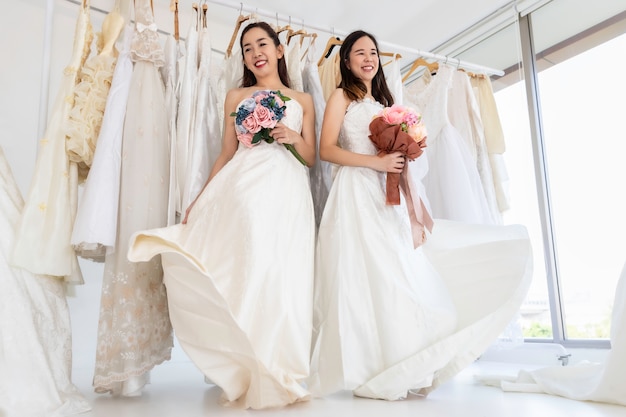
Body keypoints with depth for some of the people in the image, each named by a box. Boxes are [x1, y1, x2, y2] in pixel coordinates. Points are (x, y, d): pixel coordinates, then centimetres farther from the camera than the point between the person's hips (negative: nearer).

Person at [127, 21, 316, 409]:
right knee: (241, 273, -9)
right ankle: (248, 376, 2)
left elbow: (311, 157, 15)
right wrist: (200, 200, 4)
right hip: (242, 187, 0)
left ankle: (276, 377, 6)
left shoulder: (302, 99, 18)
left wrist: (294, 138, -6)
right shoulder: (236, 96, 19)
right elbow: (226, 154, 14)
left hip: (287, 192, 0)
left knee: (281, 278, -6)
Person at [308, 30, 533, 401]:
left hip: (389, 196, 7)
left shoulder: (384, 100, 26)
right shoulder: (342, 96, 6)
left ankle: (404, 370, 3)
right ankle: (376, 373, -8)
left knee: (398, 275, -1)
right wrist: (376, 161, -15)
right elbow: (327, 149, -7)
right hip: (357, 192, -6)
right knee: (370, 275, -13)